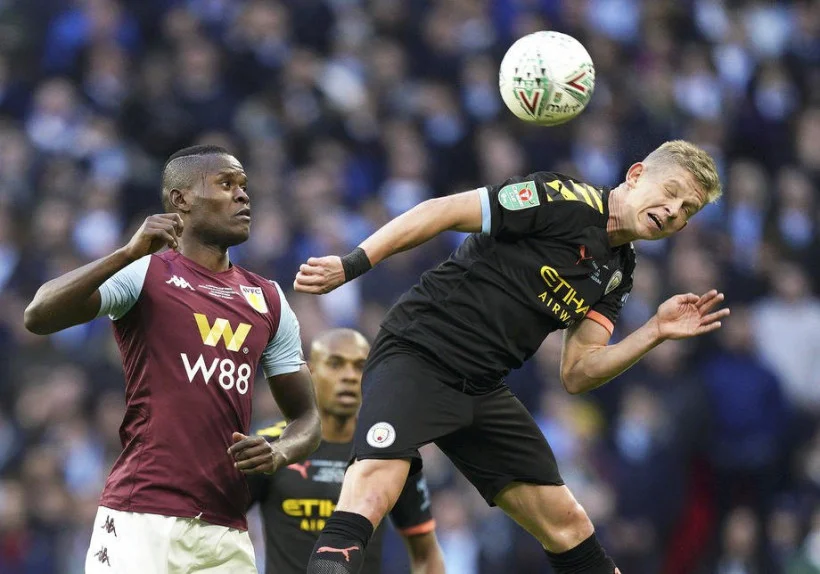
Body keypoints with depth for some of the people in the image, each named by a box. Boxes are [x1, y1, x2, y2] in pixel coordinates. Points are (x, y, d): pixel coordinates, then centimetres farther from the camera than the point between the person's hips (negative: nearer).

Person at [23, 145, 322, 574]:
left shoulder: (268, 300, 17)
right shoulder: (144, 273, 1)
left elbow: (306, 418, 20)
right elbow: (38, 317, -14)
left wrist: (278, 454, -3)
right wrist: (130, 253, -23)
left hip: (227, 533, 6)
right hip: (140, 521, -5)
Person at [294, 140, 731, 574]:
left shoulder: (616, 276, 12)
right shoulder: (567, 200, -12)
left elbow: (576, 374, 5)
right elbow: (439, 212, -14)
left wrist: (655, 333, -6)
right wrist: (351, 264, -21)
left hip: (482, 390, 8)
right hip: (414, 357, -8)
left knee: (568, 527, 8)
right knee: (368, 498, -29)